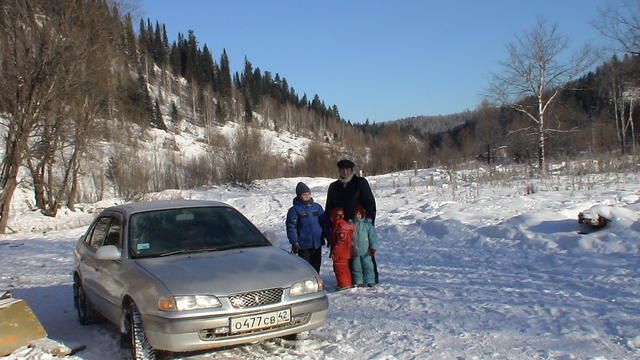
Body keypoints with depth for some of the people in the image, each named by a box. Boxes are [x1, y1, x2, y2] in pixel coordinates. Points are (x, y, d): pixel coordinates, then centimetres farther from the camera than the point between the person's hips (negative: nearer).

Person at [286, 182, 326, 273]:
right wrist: (294, 242, -15)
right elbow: (291, 227, -9)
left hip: (317, 244, 5)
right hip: (304, 245, -5)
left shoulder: (317, 207, 8)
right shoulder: (294, 210, -6)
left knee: (316, 267, 14)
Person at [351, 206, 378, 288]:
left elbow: (373, 236, -4)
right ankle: (358, 282, 17)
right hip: (355, 252, 2)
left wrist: (373, 248, -8)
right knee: (356, 267, 8)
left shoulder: (367, 224, -4)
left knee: (367, 266, 3)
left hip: (365, 252, -2)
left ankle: (370, 281, 12)